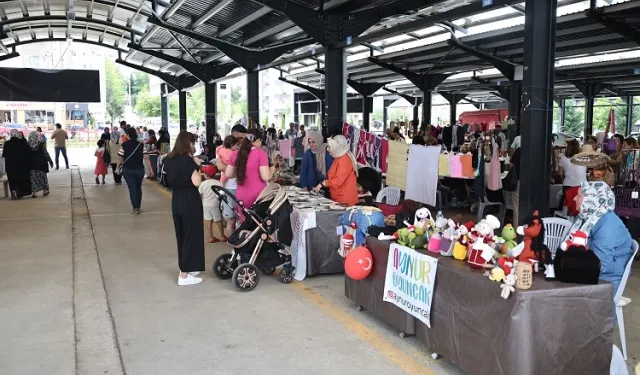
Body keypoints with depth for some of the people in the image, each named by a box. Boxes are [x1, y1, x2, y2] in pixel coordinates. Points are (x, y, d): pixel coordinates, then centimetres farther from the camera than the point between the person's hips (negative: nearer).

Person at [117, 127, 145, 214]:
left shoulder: (124, 145, -9)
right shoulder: (141, 145, -4)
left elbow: (121, 158, -6)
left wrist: (117, 167, 9)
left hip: (128, 170, -2)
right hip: (140, 170, 2)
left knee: (132, 189, 5)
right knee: (138, 188, 19)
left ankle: (135, 207, -4)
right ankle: (138, 206, 27)